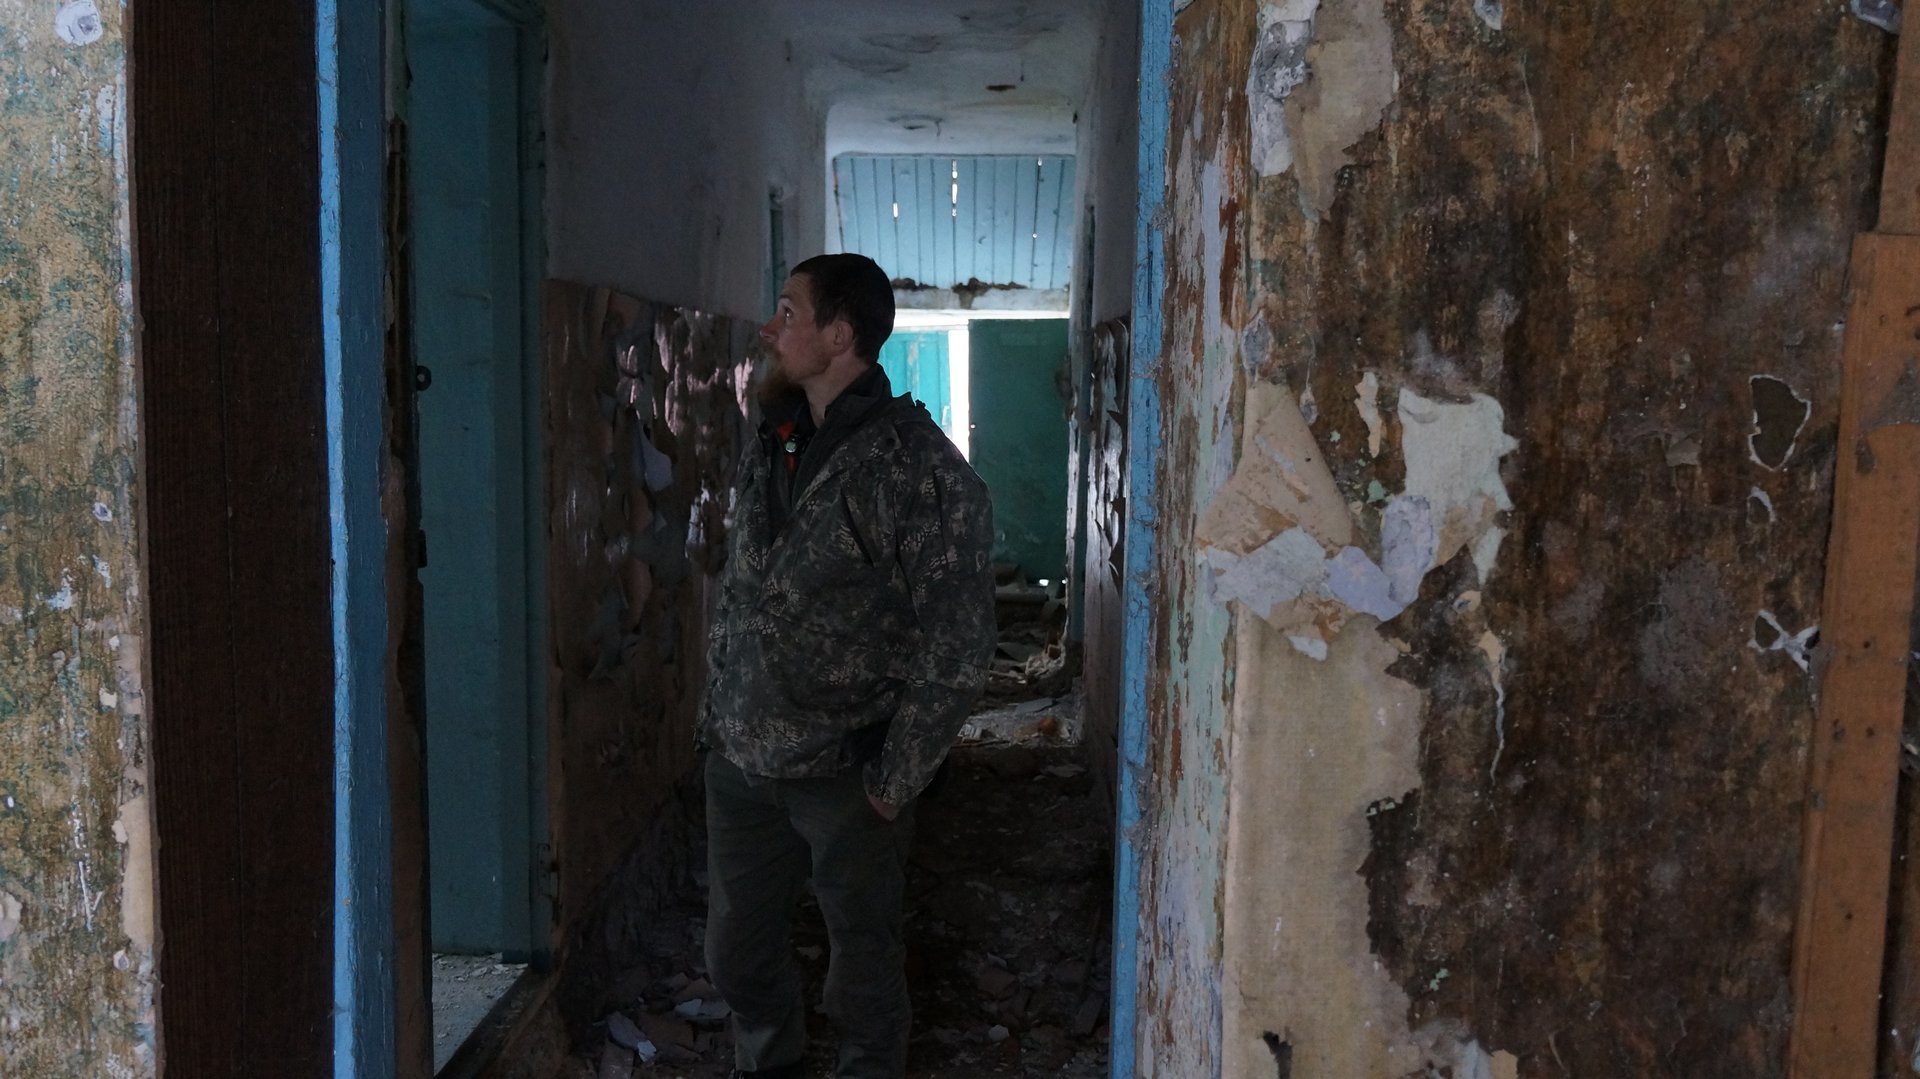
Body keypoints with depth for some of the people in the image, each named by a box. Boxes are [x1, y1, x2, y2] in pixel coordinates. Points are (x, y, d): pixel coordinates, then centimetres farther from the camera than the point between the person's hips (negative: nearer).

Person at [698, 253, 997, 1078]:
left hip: (845, 774, -6)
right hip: (741, 759, 6)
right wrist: (716, 714, 12)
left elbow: (955, 655, -16)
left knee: (863, 962, 10)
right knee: (737, 951, 18)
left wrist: (893, 785, -13)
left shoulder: (922, 469, -17)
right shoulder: (772, 447, 6)